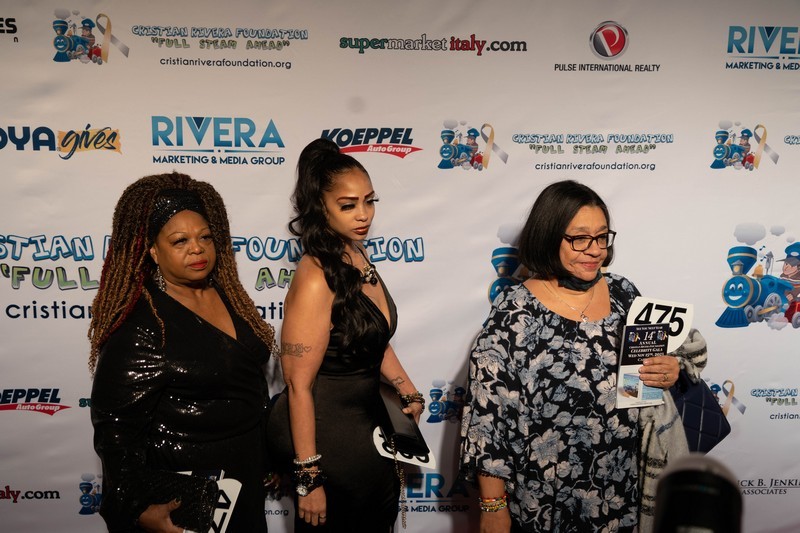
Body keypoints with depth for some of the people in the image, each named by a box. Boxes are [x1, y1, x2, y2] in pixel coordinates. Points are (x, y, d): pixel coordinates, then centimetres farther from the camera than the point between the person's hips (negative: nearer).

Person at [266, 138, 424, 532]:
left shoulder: (357, 255, -1)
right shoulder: (316, 278, -25)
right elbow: (299, 385, -23)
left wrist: (409, 392, 12)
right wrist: (308, 478, -20)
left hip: (365, 419, 8)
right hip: (323, 431, -8)